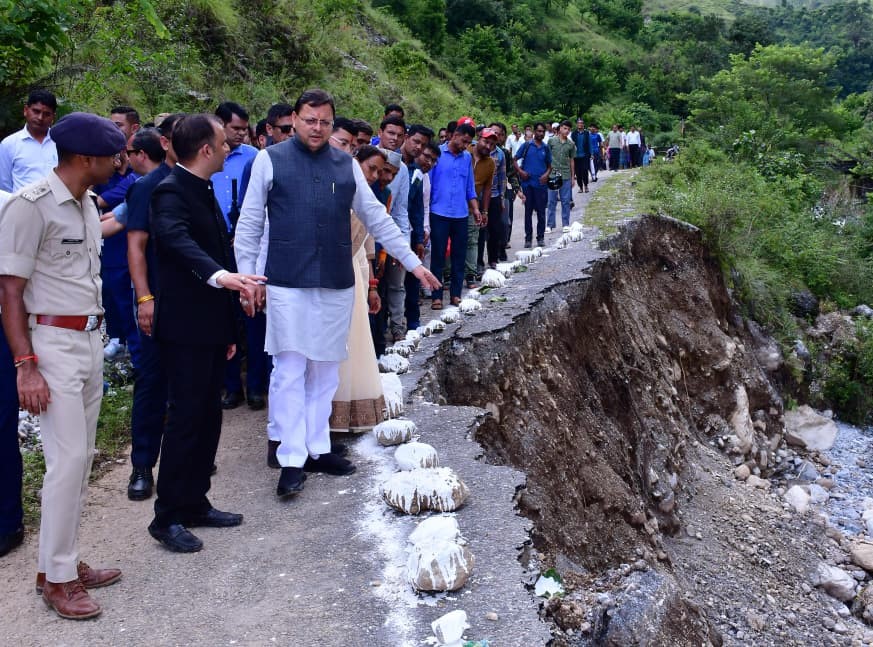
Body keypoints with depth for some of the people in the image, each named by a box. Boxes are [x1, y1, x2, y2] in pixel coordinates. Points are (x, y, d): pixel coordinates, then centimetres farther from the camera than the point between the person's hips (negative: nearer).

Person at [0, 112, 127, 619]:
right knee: (67, 459, -6)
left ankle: (67, 560, 24)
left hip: (90, 341, 8)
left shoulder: (87, 205, 10)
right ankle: (56, 577, 8)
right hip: (53, 343, -8)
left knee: (81, 458, 12)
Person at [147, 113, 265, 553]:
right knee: (185, 418, -4)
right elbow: (178, 241, -34)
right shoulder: (170, 192, -14)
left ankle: (195, 504, 24)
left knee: (208, 417, 13)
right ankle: (167, 518, 7)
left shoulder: (205, 192, 16)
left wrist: (229, 329, 19)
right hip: (184, 327, -9)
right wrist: (220, 275, -54)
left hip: (211, 326, 9)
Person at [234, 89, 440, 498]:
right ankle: (292, 460, 6)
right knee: (290, 372, -2)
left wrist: (413, 263, 11)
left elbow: (376, 219, 13)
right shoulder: (270, 159, 1)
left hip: (337, 283, 4)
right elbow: (249, 223, 3)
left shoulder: (347, 165, 10)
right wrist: (247, 275, -3)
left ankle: (317, 449, 22)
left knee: (325, 372, 10)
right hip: (288, 284, -3)